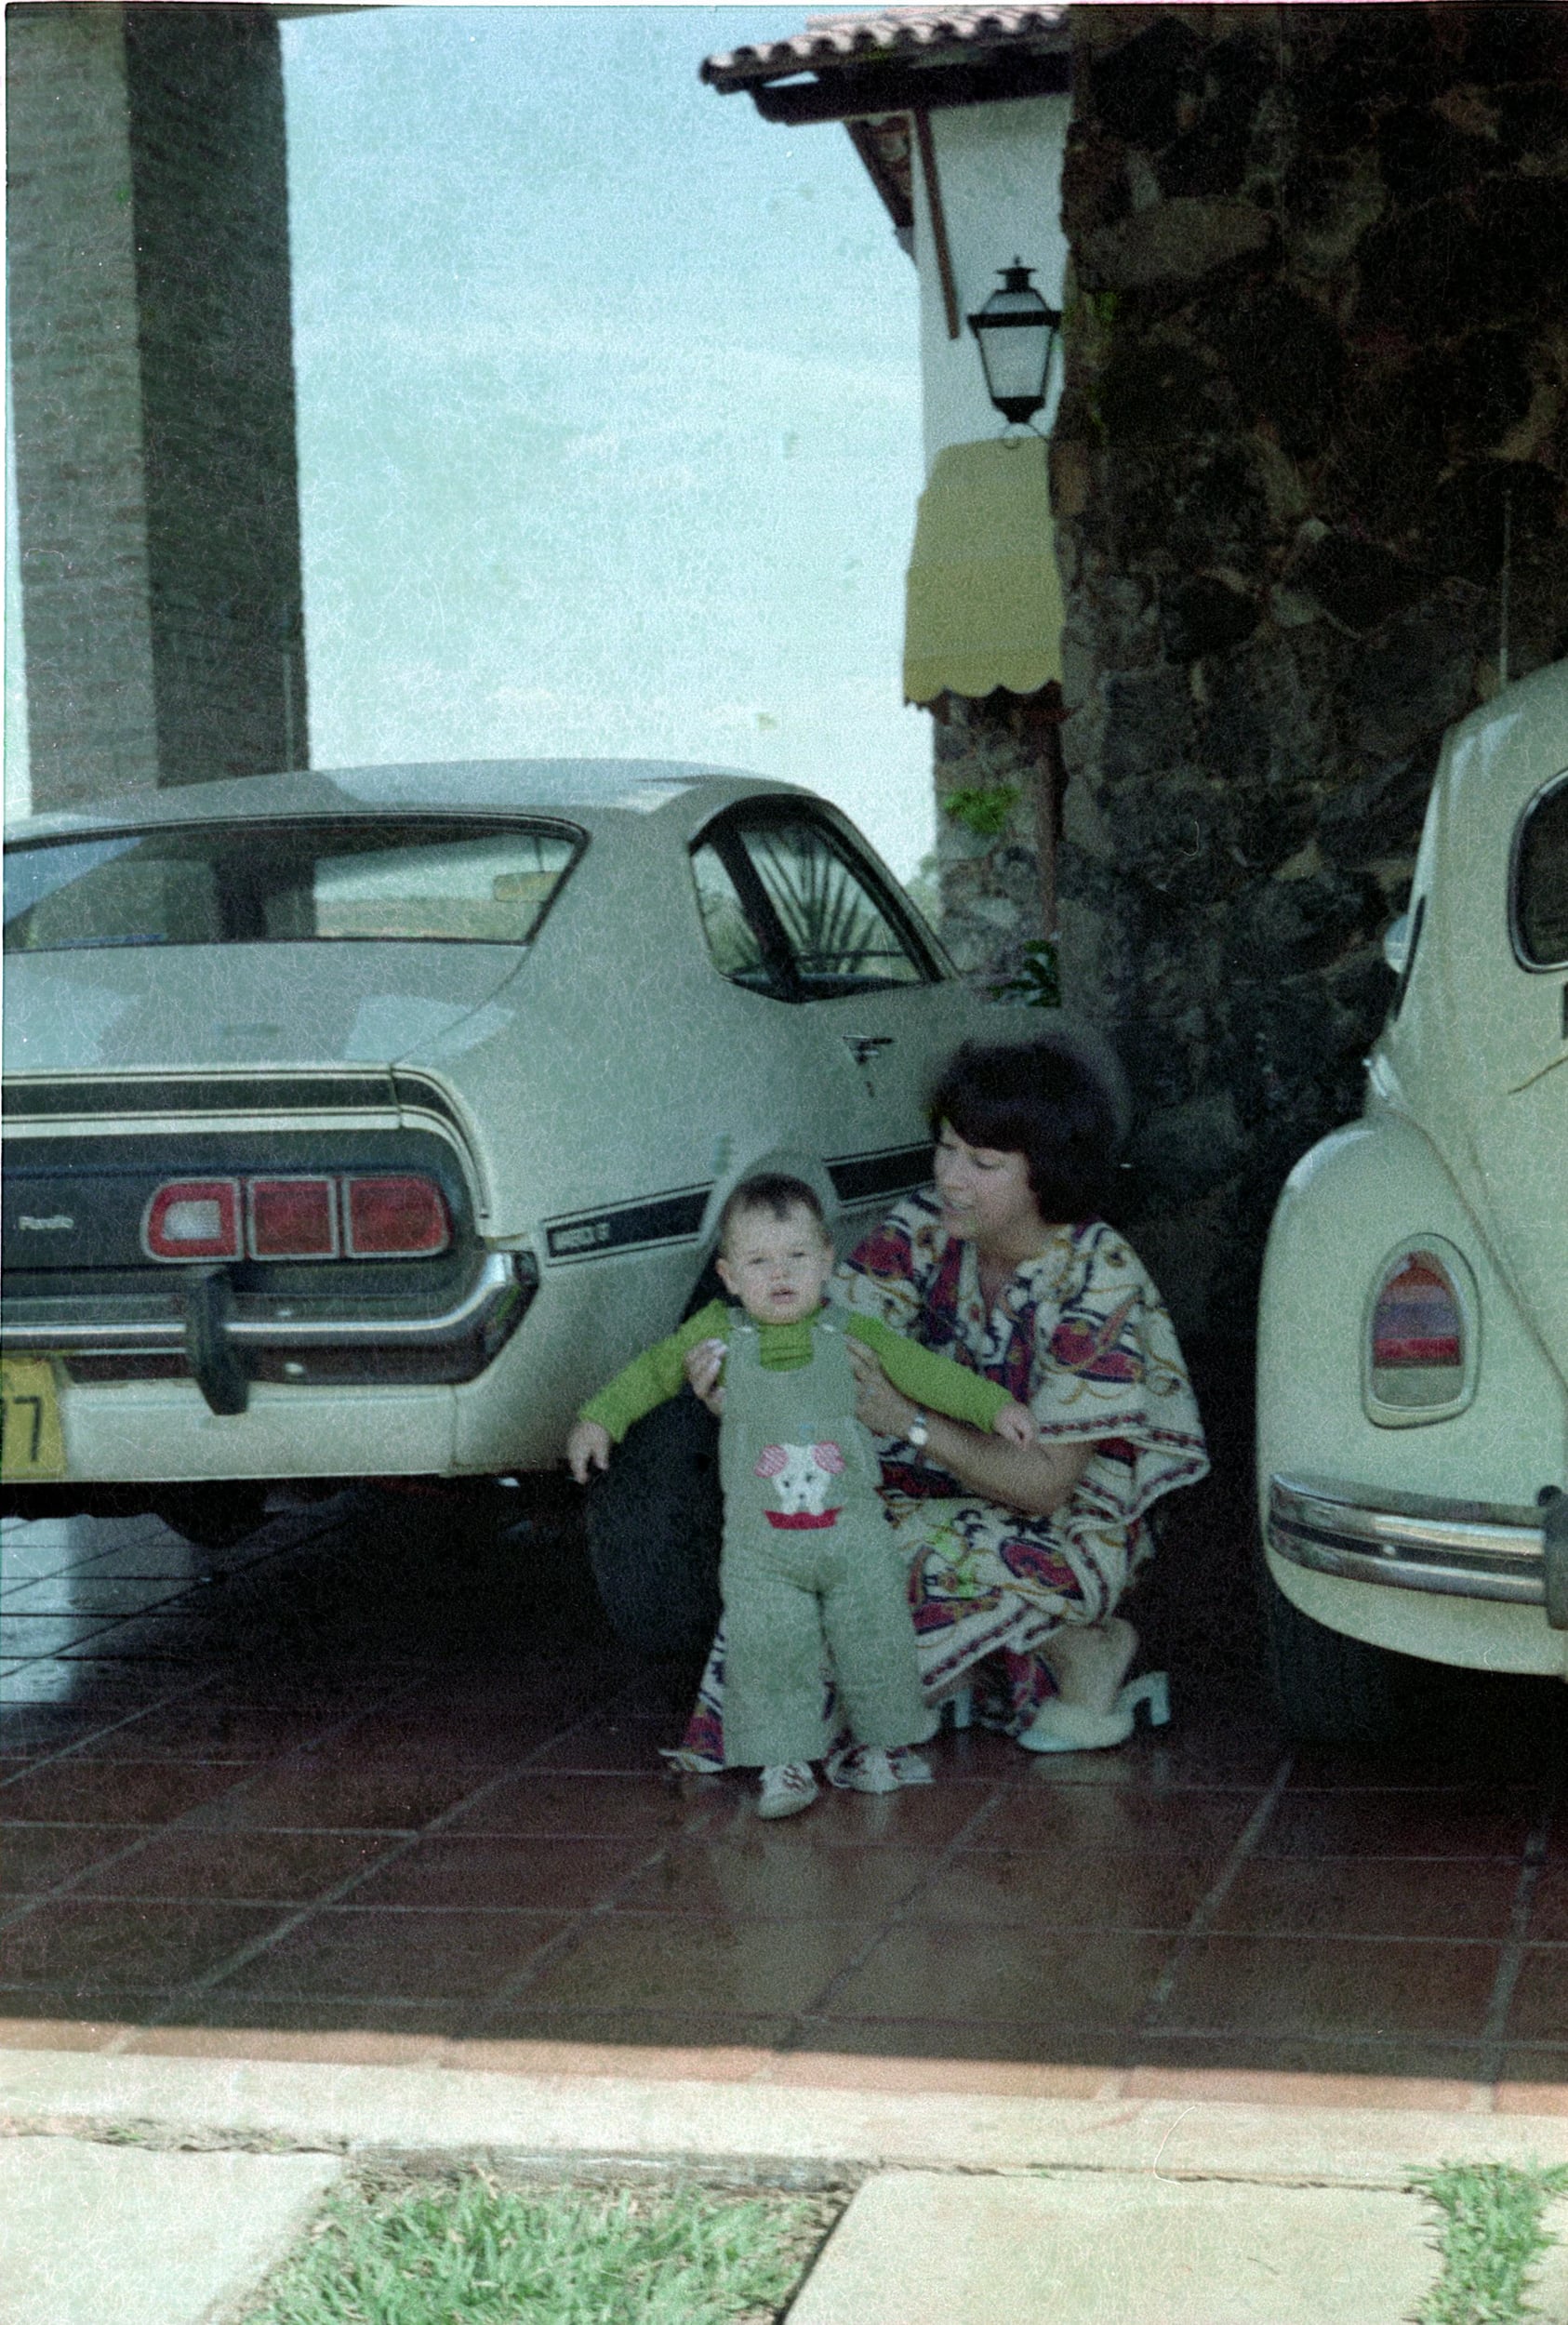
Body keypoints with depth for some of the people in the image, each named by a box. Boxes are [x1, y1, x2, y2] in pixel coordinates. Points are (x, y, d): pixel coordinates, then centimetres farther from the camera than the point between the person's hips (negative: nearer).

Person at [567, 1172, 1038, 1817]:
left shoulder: (850, 1334, 1)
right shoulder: (716, 1335, 0)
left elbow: (924, 1370, 6)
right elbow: (653, 1370, 14)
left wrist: (994, 1405, 1)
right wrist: (599, 1419, 9)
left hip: (852, 1529, 1)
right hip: (758, 1544, -1)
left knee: (873, 1641, 6)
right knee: (766, 1651, -7)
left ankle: (882, 1741, 25)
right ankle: (784, 1762, 6)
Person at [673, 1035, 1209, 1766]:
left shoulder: (1100, 1283, -23)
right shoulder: (930, 1227, -7)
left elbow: (1045, 1484, -24)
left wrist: (908, 1419, -34)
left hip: (1071, 1531, -7)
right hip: (957, 1491, 7)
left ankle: (1073, 1653, -4)